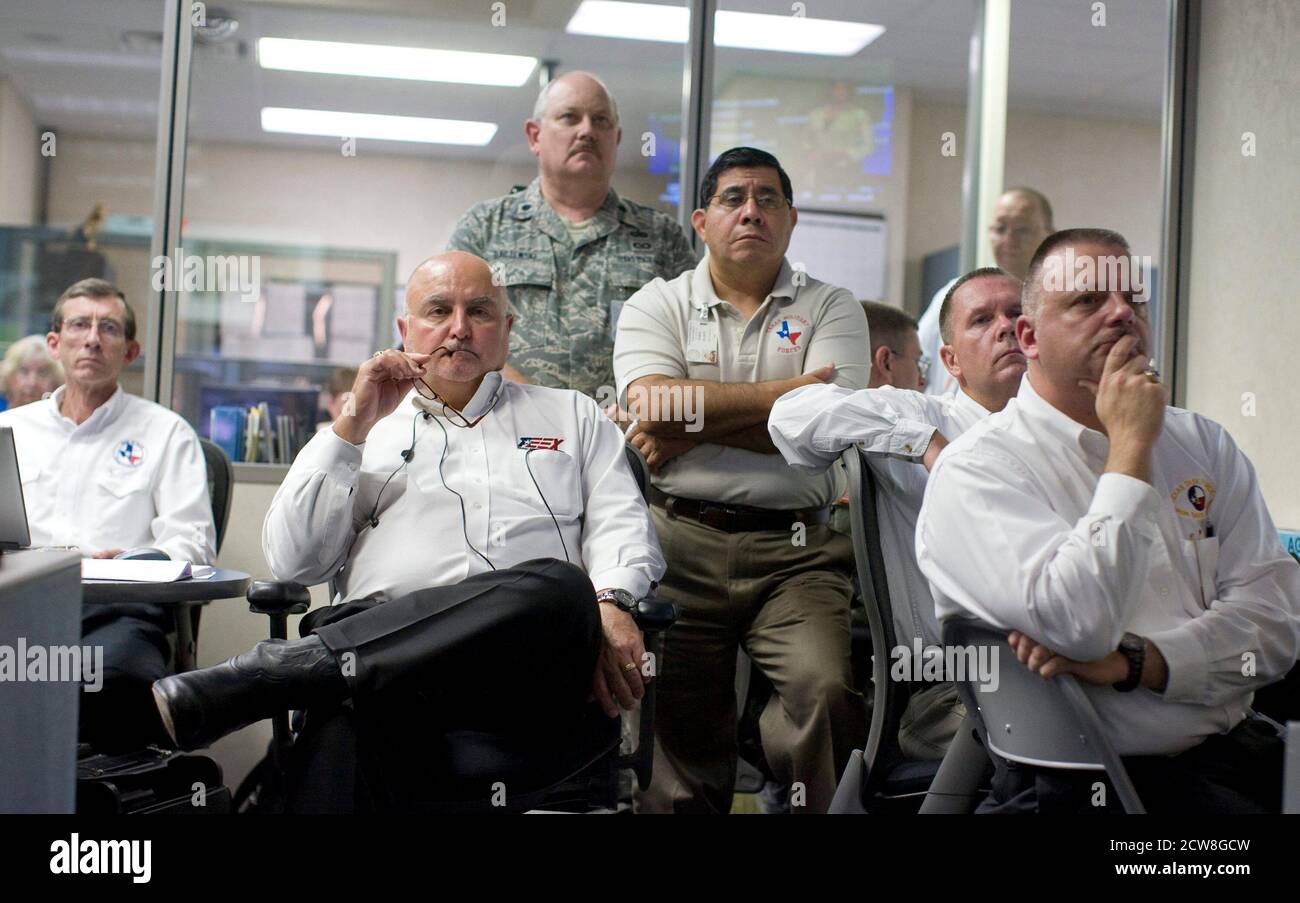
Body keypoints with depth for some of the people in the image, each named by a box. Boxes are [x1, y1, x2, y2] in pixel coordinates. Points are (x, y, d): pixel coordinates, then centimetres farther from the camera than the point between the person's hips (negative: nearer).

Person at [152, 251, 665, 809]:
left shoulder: (573, 416, 29)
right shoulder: (366, 432, 27)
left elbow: (622, 525, 16)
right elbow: (291, 562, 15)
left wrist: (608, 604, -8)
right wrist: (355, 426, 9)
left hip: (525, 667, 2)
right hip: (384, 632, -2)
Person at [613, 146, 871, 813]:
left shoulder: (831, 309, 10)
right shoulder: (657, 305, 11)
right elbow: (653, 406, -9)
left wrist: (689, 427, -7)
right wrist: (786, 392, -5)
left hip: (795, 549, 0)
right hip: (681, 541, 1)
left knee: (825, 689, -22)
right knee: (682, 729, 0)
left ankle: (818, 805, -2)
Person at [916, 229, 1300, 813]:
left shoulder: (1204, 444, 13)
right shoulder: (975, 470, -6)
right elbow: (1077, 627, -20)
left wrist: (1133, 661, -12)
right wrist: (1131, 447, -13)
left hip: (1232, 758, 6)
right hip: (1077, 785, -6)